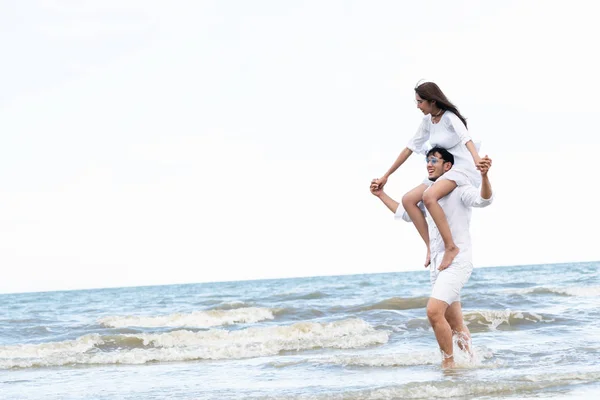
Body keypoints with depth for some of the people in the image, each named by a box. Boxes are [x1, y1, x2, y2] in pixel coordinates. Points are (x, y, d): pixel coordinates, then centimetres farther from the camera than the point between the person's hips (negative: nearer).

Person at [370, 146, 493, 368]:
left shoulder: (459, 190, -8)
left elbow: (484, 199, -28)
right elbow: (406, 214, 32)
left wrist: (484, 176, -46)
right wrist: (382, 195, 29)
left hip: (457, 262, -9)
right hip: (437, 264, 9)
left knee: (434, 311, -22)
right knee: (454, 323, 13)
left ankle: (449, 362, -13)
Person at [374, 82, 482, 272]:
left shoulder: (450, 118, -14)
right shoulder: (427, 121, 9)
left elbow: (467, 140, -33)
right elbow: (409, 148, 16)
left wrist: (479, 163, -52)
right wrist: (386, 176, 18)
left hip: (464, 170, -9)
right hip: (444, 171, 9)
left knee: (429, 196, -33)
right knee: (408, 199, -5)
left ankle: (451, 247, -26)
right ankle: (431, 248, -4)